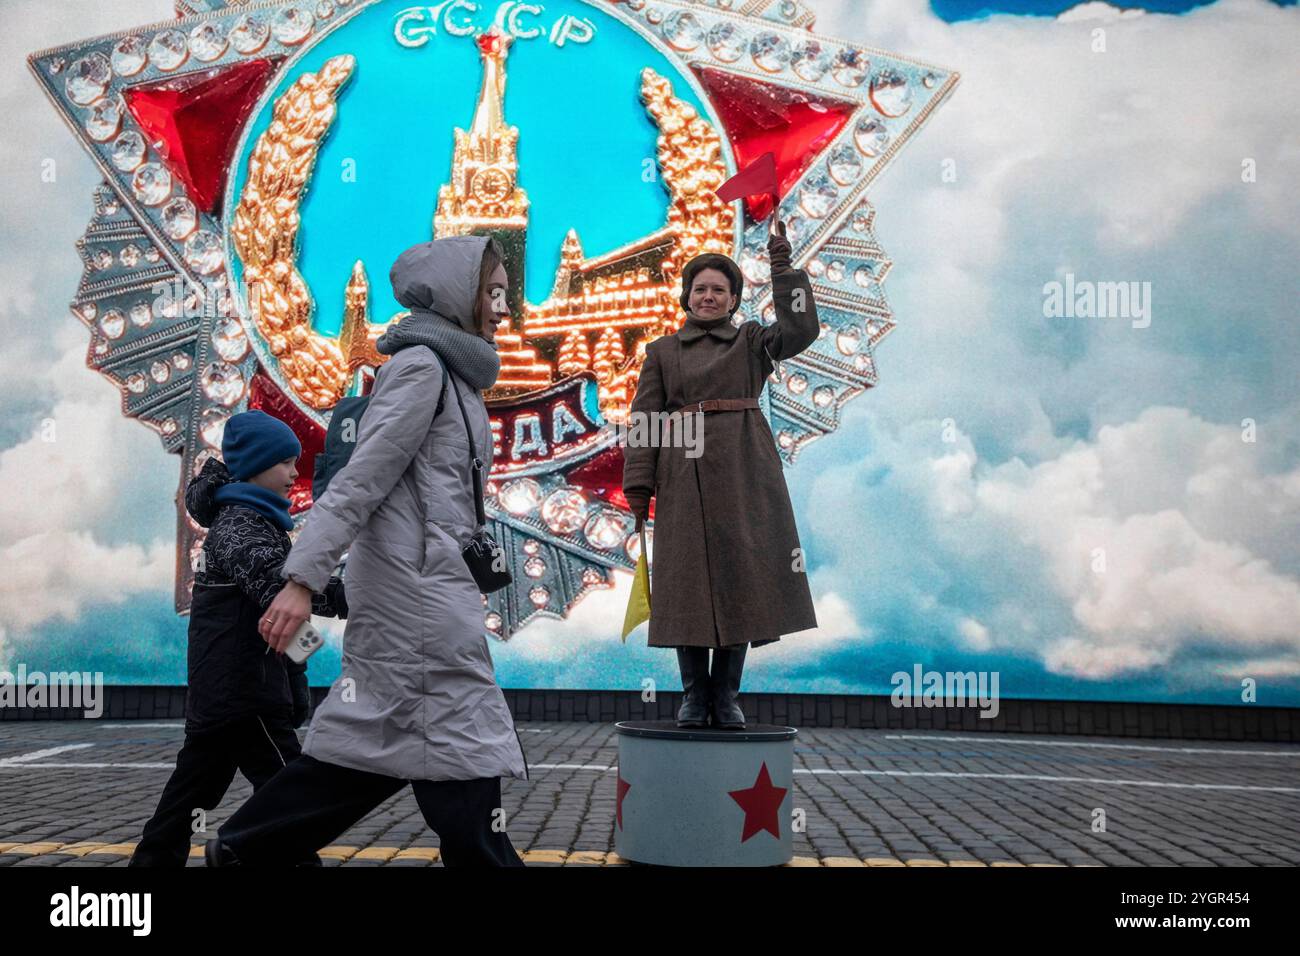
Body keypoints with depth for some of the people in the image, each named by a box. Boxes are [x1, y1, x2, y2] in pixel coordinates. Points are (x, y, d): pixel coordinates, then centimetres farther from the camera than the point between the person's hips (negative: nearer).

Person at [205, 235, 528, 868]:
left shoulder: (452, 374, 18)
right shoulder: (420, 364, -10)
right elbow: (360, 478, -18)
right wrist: (303, 579, -22)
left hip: (419, 580, 10)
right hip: (415, 582, -10)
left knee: (373, 738, 13)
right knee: (461, 742, -4)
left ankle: (240, 848, 22)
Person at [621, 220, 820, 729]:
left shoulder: (752, 341, 12)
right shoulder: (661, 351, 13)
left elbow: (800, 331, -7)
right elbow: (644, 421, 6)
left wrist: (783, 269, -10)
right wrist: (638, 486, -3)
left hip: (744, 472, 0)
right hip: (684, 473, 0)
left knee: (742, 578, -1)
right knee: (689, 582, -1)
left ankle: (726, 696, 9)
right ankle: (694, 695, 9)